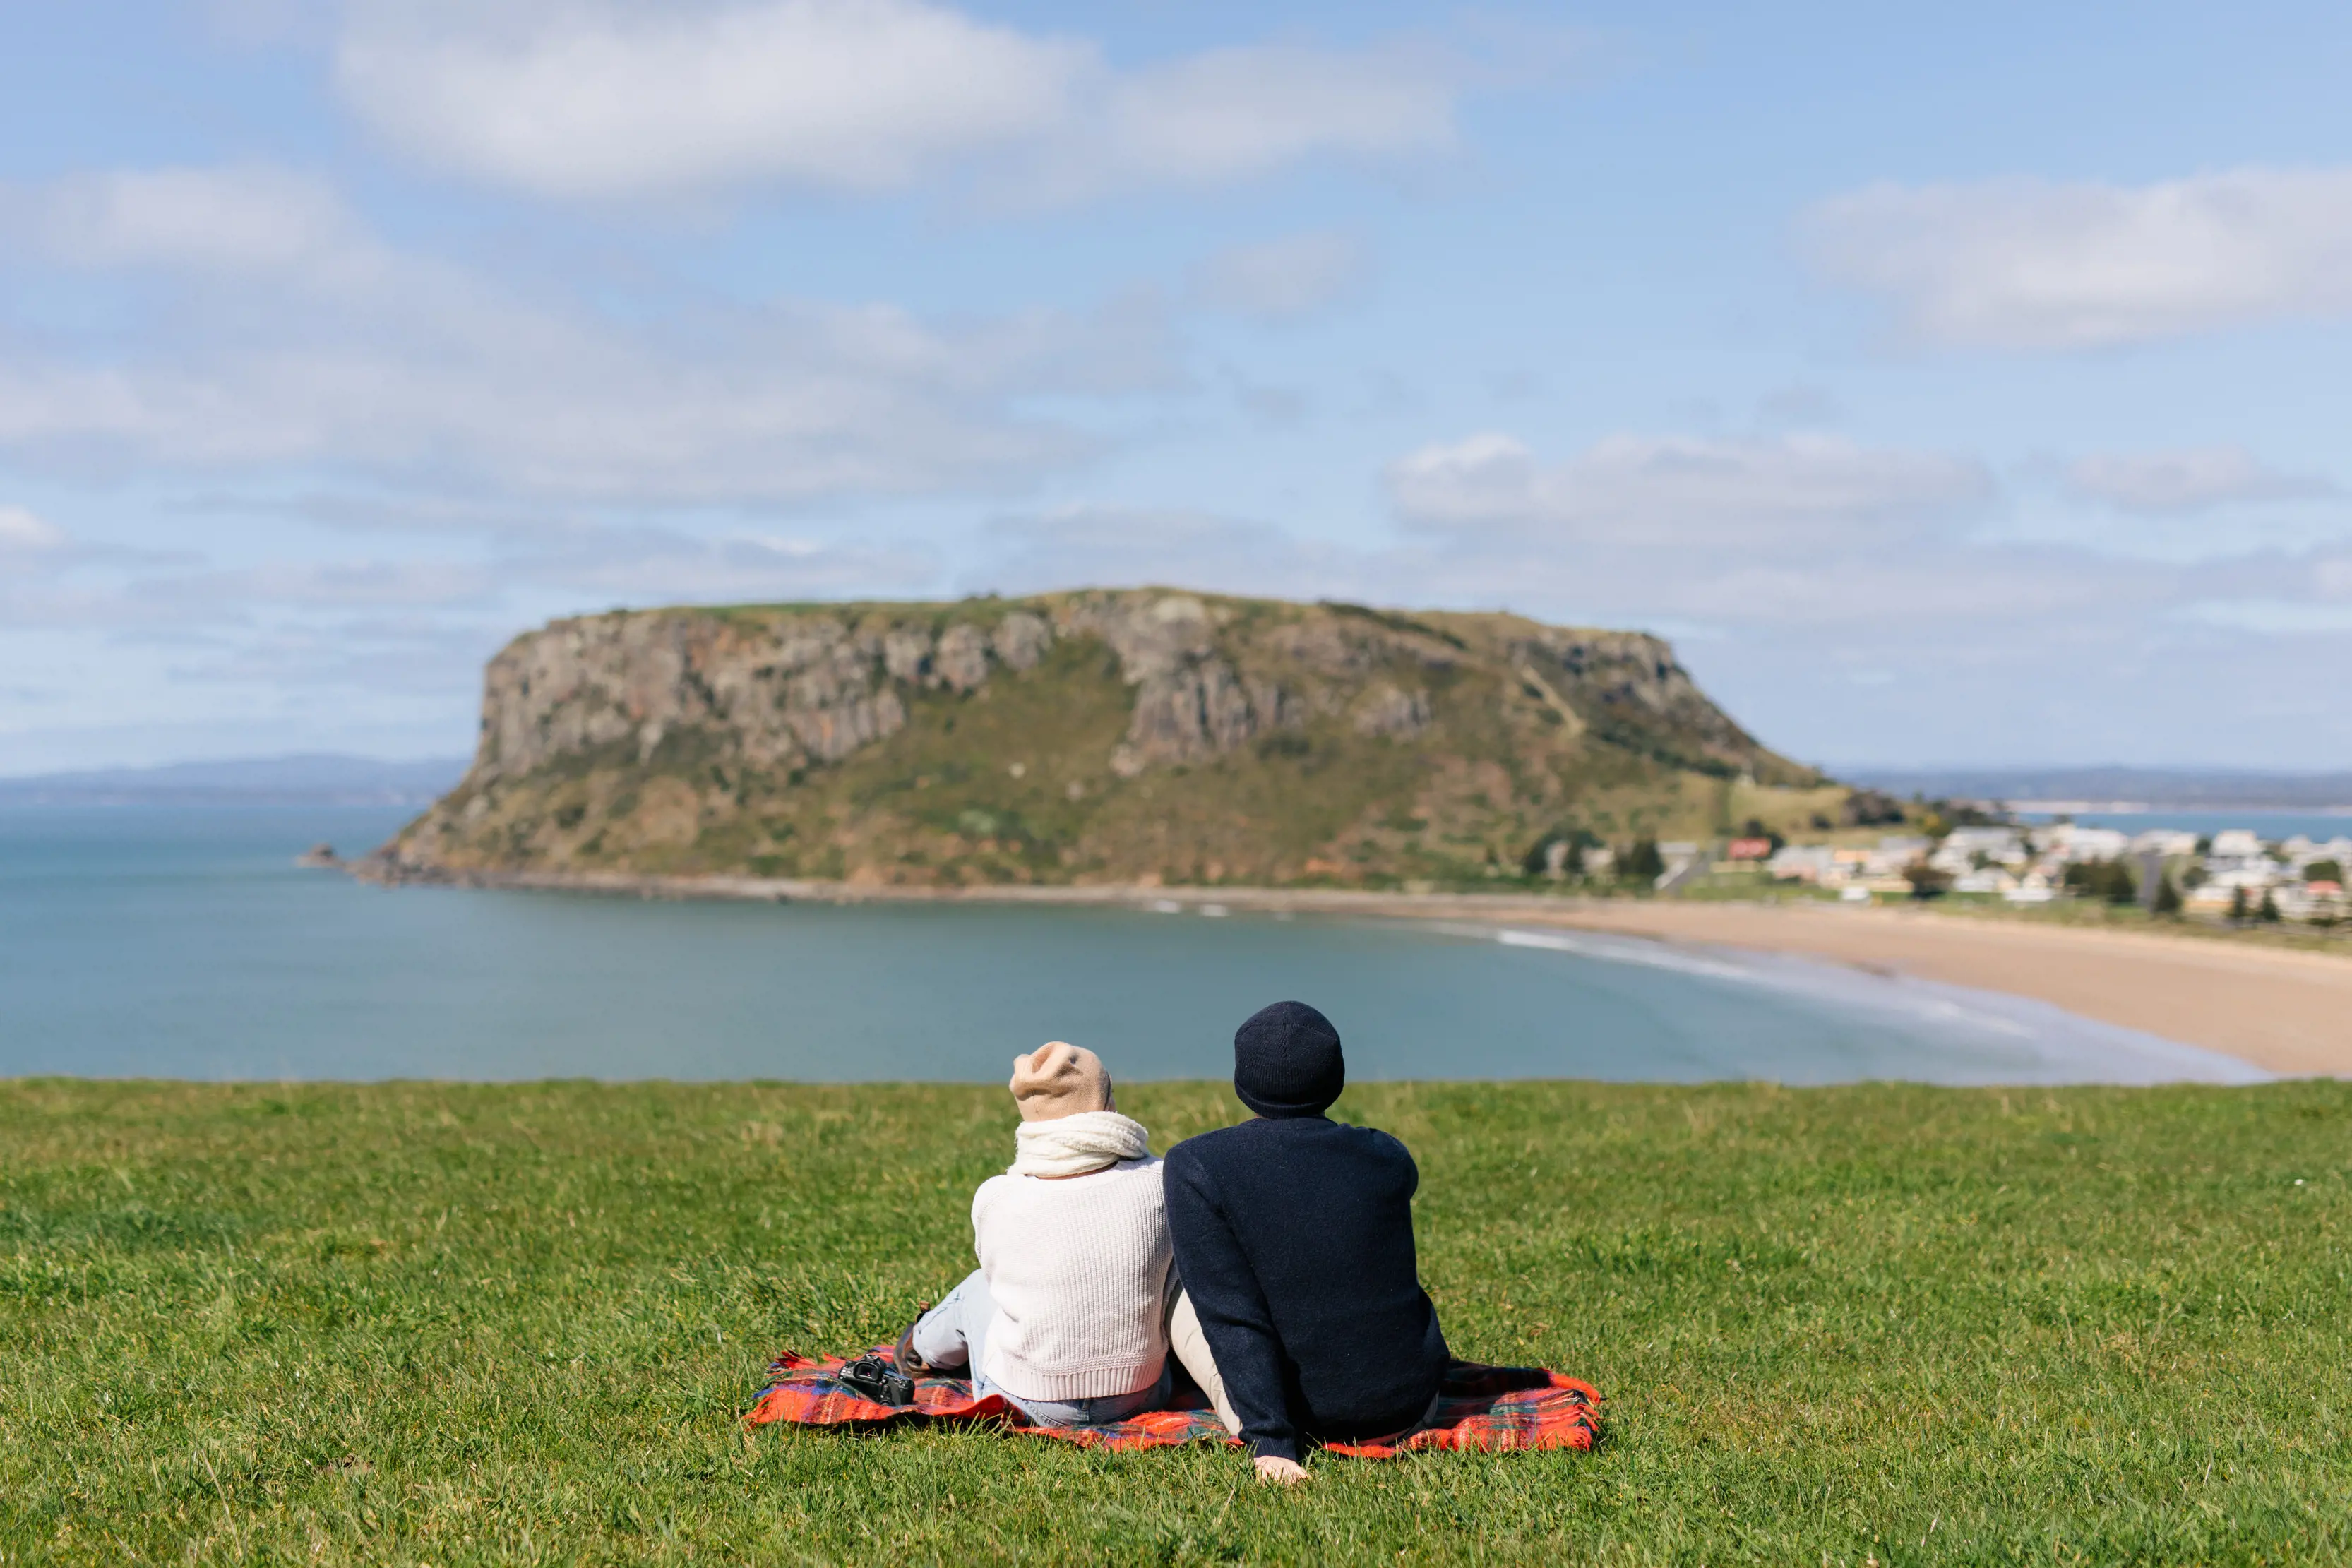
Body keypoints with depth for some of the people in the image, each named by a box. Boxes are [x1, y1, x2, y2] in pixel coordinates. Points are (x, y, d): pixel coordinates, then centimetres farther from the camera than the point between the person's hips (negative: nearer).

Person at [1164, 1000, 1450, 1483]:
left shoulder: (1196, 1166, -15)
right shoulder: (1387, 1158, -5)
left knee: (1173, 1282, 25)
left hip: (1296, 1417, -2)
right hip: (1409, 1410, 3)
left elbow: (1233, 1317, -19)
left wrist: (1269, 1442, -17)